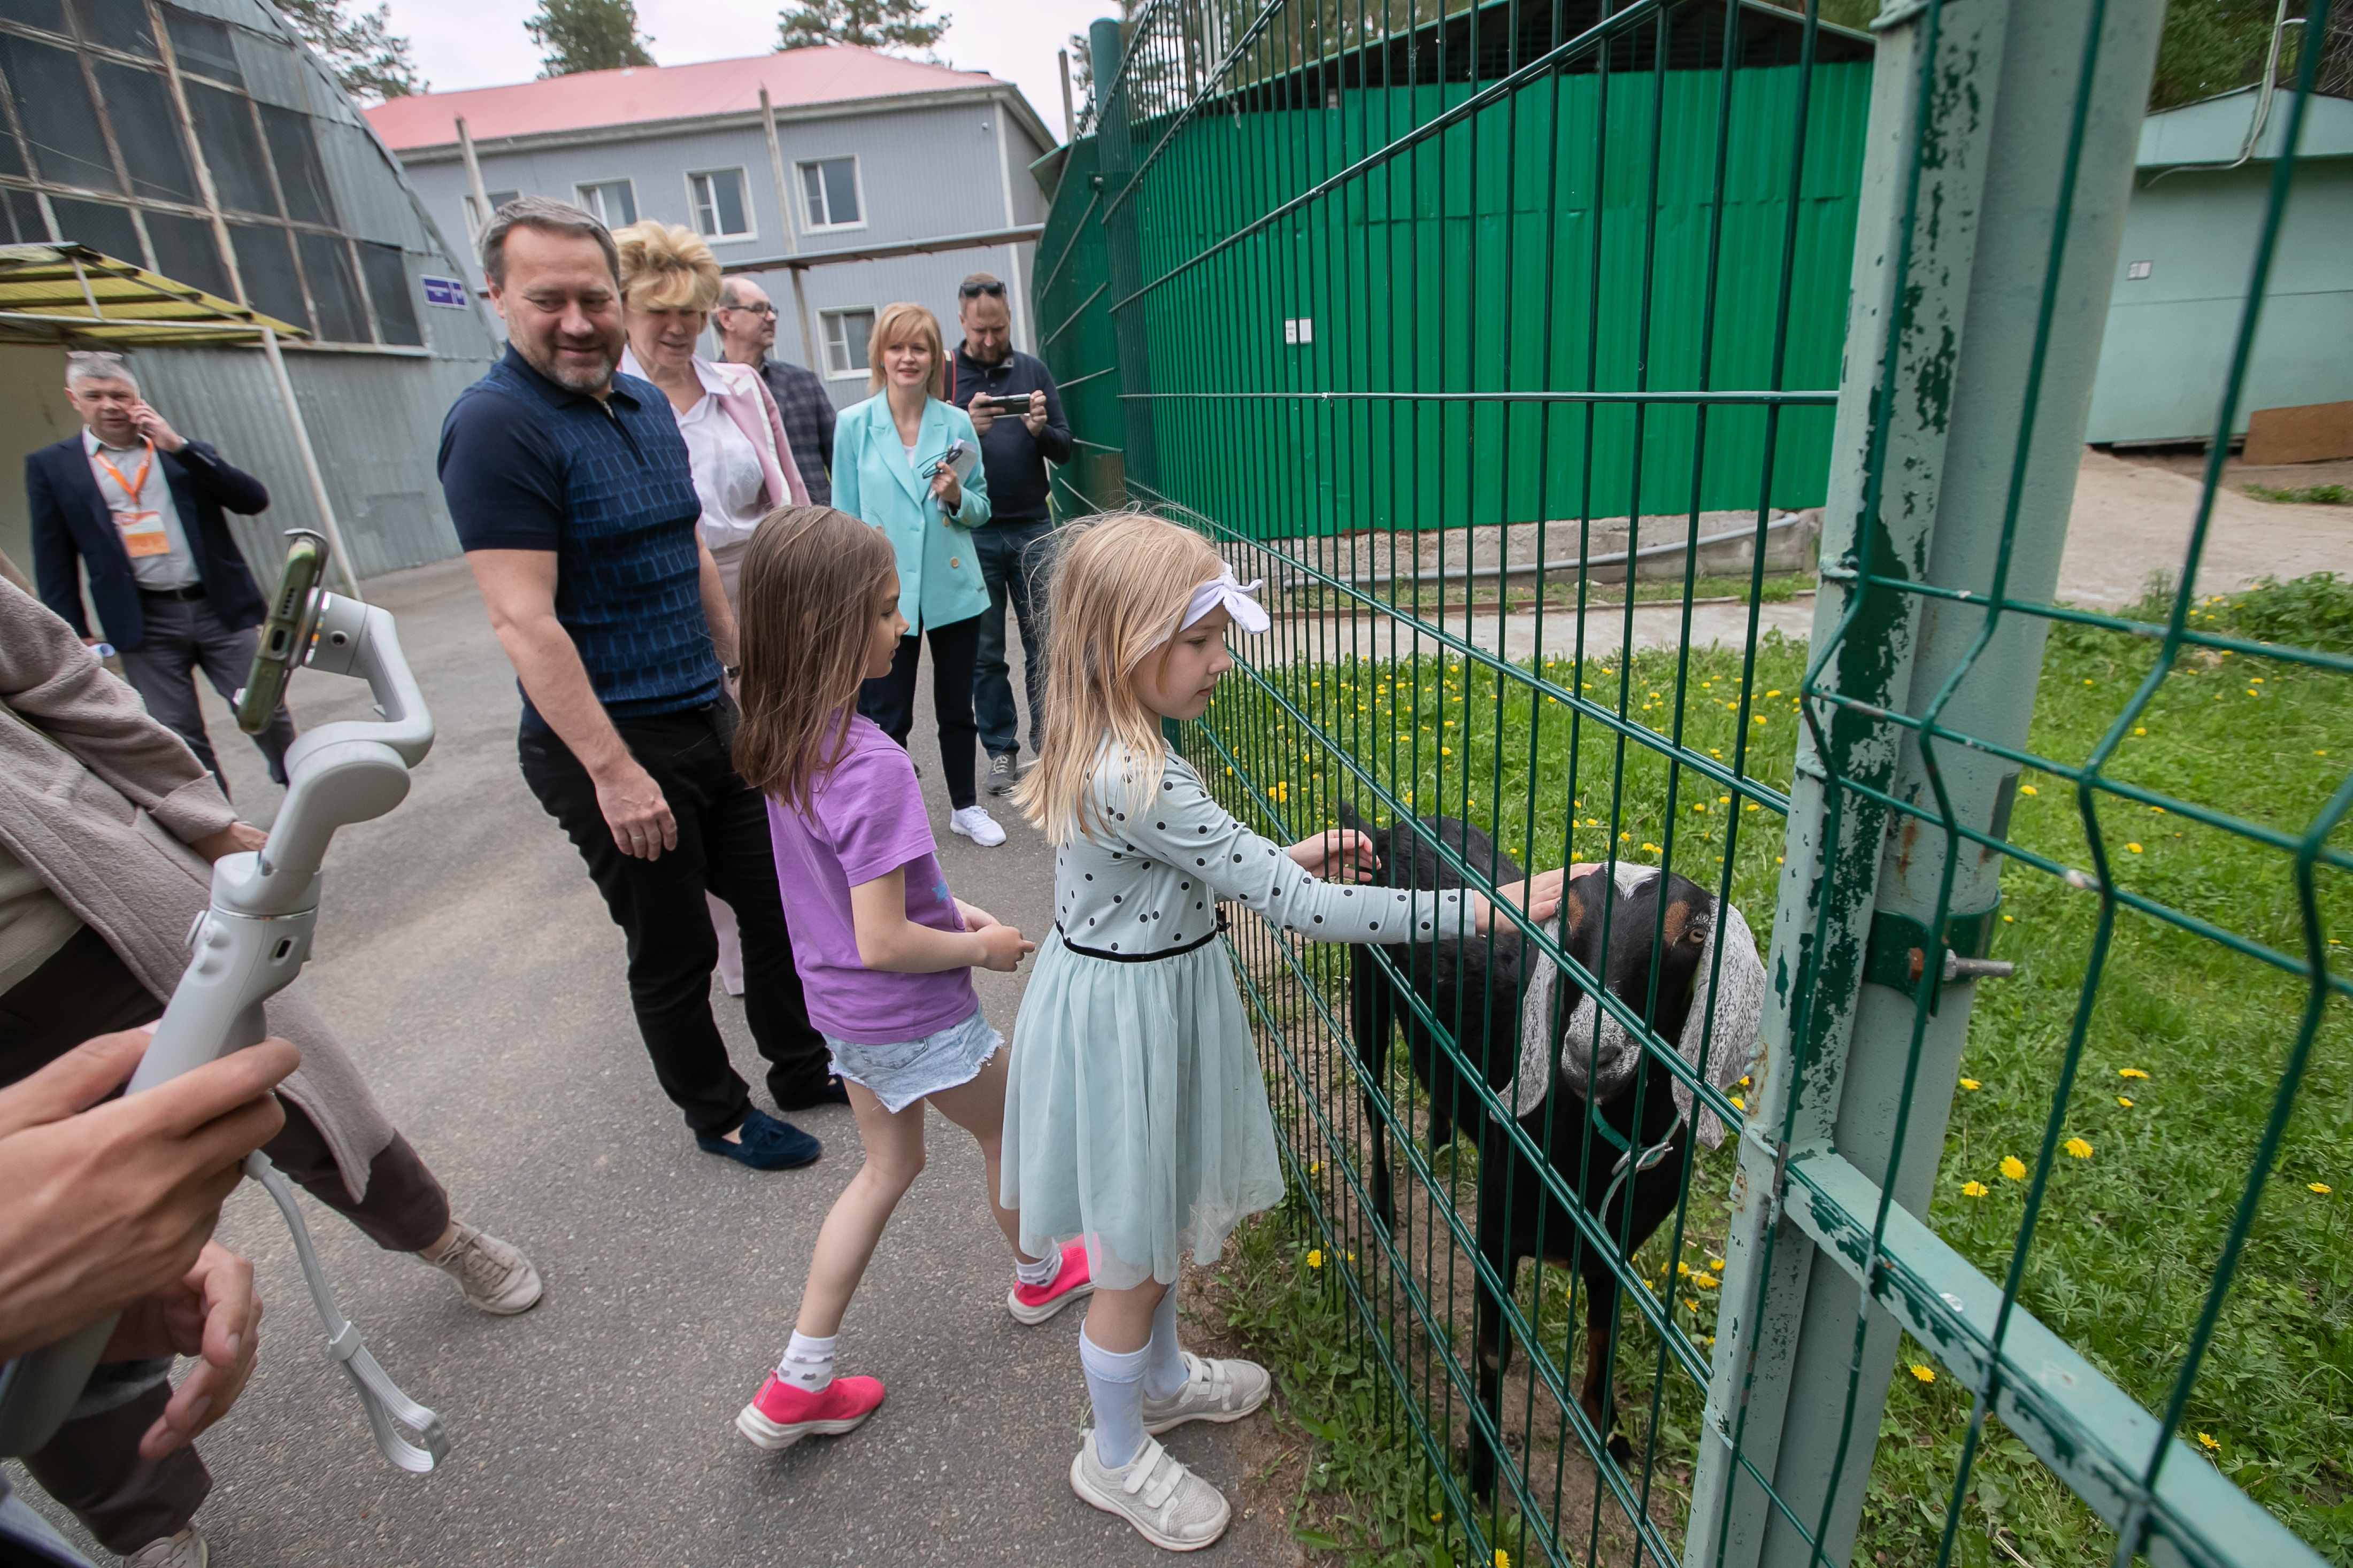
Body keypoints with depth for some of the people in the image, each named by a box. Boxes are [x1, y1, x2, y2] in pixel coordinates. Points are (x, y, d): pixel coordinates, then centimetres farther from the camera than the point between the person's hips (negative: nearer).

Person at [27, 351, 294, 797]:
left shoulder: (184, 451, 10)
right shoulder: (51, 466, 8)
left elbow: (254, 501, -4)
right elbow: (54, 563, 7)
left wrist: (179, 446, -9)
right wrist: (77, 635, 1)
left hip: (220, 608, 0)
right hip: (145, 622, 0)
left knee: (267, 711, 0)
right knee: (180, 740, 3)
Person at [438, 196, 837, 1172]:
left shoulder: (646, 404, 10)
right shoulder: (496, 425, -15)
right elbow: (523, 622, -21)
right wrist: (614, 771, -23)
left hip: (711, 717, 8)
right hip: (606, 744, -7)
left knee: (778, 902, 16)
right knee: (673, 951, 9)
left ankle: (803, 1067, 37)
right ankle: (716, 1114, 32)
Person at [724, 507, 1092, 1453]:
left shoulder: (785, 742, -4)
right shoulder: (871, 764, -31)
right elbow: (884, 943, -29)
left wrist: (955, 910, 5)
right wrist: (983, 947, -13)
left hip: (841, 1010, 8)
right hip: (913, 1018, -7)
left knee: (889, 1167, 24)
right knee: (1006, 1133, 21)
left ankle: (799, 1385, 32)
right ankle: (1039, 1276, 48)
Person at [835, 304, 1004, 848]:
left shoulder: (957, 423, 1)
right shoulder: (854, 425, -1)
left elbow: (982, 508, 9)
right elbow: (847, 518, 2)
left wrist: (957, 497, -13)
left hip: (953, 589, 2)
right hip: (886, 594, -1)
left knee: (957, 707, 14)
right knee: (888, 717, 5)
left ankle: (965, 807, 32)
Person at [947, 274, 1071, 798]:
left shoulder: (1033, 370, 8)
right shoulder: (942, 374, 3)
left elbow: (1064, 449, 7)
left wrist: (1041, 430, -14)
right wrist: (966, 429, -19)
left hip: (1033, 528, 1)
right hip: (972, 533, -1)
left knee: (1044, 642, 5)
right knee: (985, 652, 5)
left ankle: (1048, 739, 18)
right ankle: (1001, 749, 16)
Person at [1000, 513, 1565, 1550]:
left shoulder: (1104, 749, -3)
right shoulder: (1139, 783, -33)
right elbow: (1298, 911, -32)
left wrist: (1282, 859, 4)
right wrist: (1489, 908, -29)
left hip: (1144, 1001, 9)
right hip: (1124, 1025, -9)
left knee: (1166, 1224, 30)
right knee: (1135, 1259, 16)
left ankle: (1162, 1377, 58)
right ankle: (1117, 1455, 45)